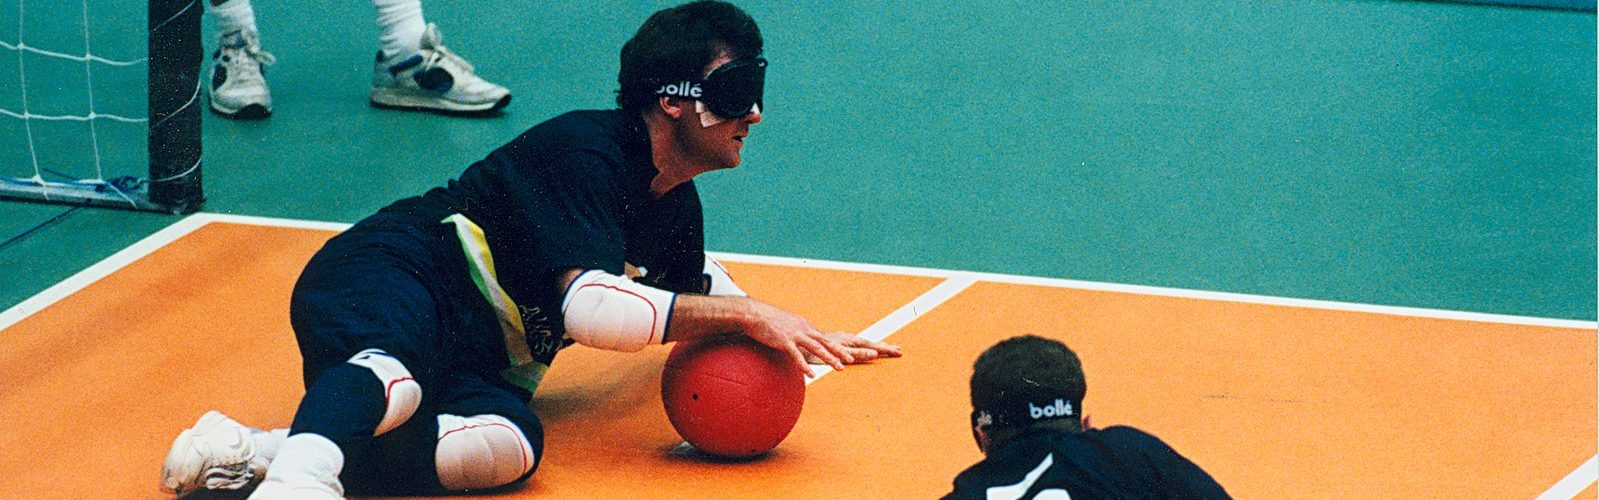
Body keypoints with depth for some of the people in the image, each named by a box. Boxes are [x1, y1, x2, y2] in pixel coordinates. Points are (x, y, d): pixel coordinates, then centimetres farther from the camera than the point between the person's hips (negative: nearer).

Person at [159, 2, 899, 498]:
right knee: (395, 374, -44)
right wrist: (745, 316, -20)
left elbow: (704, 292, 43)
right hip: (388, 278, -7)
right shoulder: (587, 149, -10)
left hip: (475, 365, 7)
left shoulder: (676, 208, 18)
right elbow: (588, 306, -21)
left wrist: (798, 340, 30)